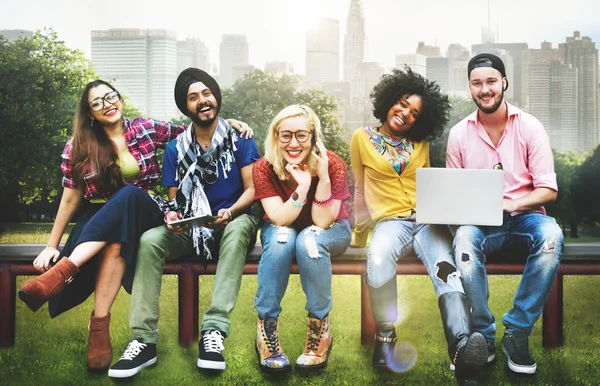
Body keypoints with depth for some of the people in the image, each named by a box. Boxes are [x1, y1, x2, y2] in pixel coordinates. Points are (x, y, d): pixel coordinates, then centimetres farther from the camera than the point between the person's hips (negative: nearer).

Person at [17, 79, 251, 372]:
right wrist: (52, 245, 1)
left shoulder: (147, 129, 3)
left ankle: (61, 272, -44)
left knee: (129, 194, -37)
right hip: (98, 220, 0)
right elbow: (71, 197, 3)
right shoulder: (78, 147, 2)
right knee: (114, 243, -38)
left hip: (143, 214, 0)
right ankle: (99, 325, -42)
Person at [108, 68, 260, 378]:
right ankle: (144, 340, -30)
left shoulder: (240, 139, -2)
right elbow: (173, 200, 6)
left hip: (233, 222, -2)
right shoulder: (175, 148, 5)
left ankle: (214, 330, -44)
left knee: (240, 227, -38)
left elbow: (252, 189, -7)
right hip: (191, 228, 2)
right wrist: (171, 216, -18)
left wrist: (230, 212, -27)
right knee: (149, 240, -27)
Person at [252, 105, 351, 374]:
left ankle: (320, 329, -23)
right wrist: (303, 185, -38)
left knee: (309, 238, -35)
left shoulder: (332, 164, -23)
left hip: (331, 232, -1)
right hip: (282, 230, 1)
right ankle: (266, 328, -25)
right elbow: (280, 220, -26)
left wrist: (323, 178, -38)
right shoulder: (264, 168, -19)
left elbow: (322, 222, -26)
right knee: (282, 236, -34)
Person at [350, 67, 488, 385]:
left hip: (427, 219, 2)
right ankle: (385, 336, -19)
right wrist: (359, 234, 19)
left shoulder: (420, 142, 18)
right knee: (378, 260, -40)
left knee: (445, 268, -32)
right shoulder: (362, 138, 11)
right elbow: (361, 190, 18)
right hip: (391, 221, -2)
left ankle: (462, 347, -56)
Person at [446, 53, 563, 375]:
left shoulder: (530, 128, 1)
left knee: (551, 235, -34)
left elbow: (548, 190, -2)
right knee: (465, 237, -35)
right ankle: (482, 335, -22)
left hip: (524, 216, 0)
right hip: (478, 220, 0)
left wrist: (510, 205, -19)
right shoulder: (459, 134, 5)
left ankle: (517, 332, -22)